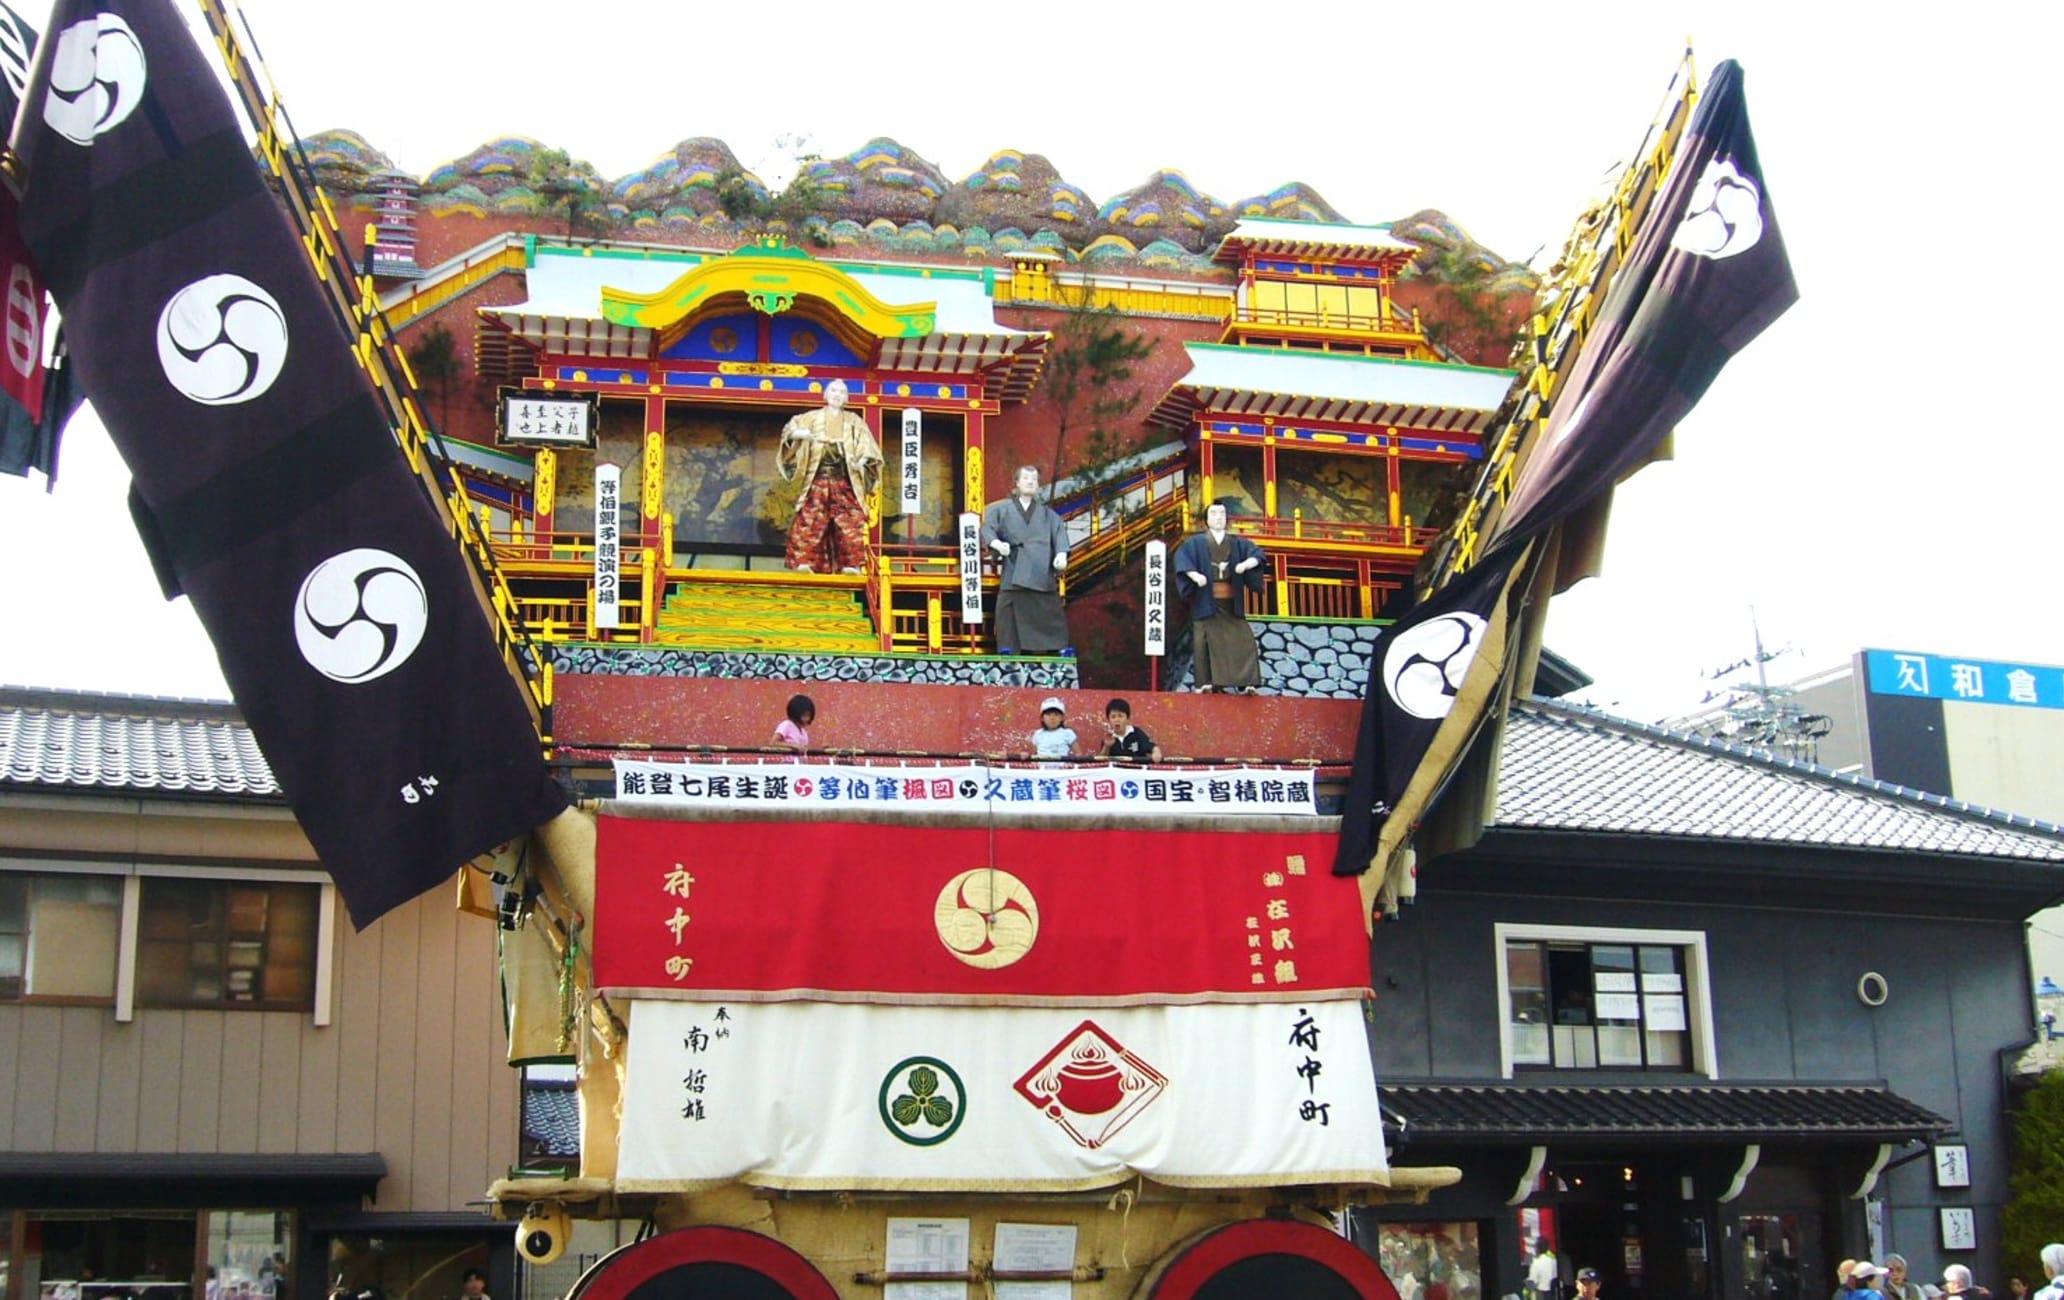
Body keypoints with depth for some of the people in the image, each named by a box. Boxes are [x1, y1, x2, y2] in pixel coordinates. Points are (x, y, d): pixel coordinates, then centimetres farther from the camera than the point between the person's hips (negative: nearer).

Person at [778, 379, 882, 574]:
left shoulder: (853, 421, 17)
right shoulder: (813, 417, 15)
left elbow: (867, 446, 9)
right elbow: (791, 428, 4)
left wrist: (863, 459, -14)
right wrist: (797, 433, -20)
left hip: (845, 482, 1)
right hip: (818, 479, -1)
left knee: (850, 521, -9)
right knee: (810, 521, -11)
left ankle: (850, 565, -9)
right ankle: (803, 563, -14)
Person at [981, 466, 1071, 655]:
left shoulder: (1046, 513, 20)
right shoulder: (1002, 509, 15)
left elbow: (1060, 532, 5)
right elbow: (988, 528, 0)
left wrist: (1061, 553, -17)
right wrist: (997, 543, -23)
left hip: (1042, 572, 1)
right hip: (1014, 571, -1)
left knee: (1051, 610, -4)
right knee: (1009, 609, -9)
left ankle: (1061, 650, -4)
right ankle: (1007, 651, -8)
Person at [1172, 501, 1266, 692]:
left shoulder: (1237, 543, 15)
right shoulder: (1196, 543, 7)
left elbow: (1256, 553, 3)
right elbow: (1181, 557, -9)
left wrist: (1246, 564, -19)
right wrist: (1195, 575, -25)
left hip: (1231, 602, 2)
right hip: (1206, 602, -2)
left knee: (1240, 640, -7)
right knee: (1206, 641, -7)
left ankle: (1247, 683, -10)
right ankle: (1205, 683, -6)